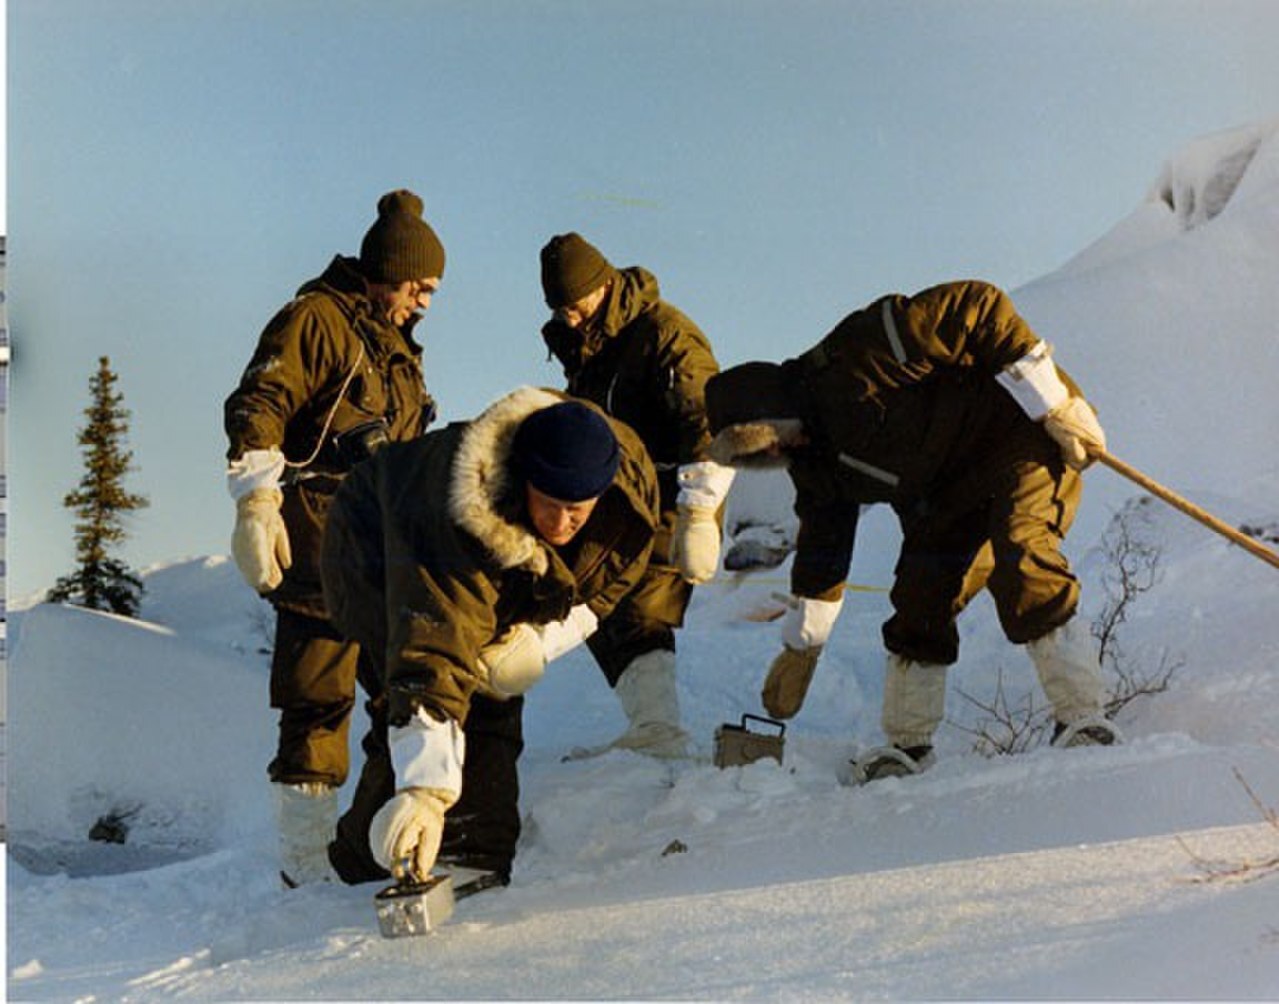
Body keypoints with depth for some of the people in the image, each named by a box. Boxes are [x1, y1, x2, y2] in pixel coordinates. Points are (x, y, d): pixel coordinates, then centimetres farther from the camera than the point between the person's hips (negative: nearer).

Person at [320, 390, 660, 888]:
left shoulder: (631, 477, -28)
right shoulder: (458, 522, -46)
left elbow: (604, 585, -8)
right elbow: (435, 657, -52)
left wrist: (542, 640, -26)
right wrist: (425, 790, -61)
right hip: (378, 562, -6)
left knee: (494, 706, -2)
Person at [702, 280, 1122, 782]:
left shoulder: (860, 352, -25)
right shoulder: (813, 458, 2)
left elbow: (980, 309, -26)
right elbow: (824, 537, 13)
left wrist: (1052, 400, -25)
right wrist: (802, 641, 16)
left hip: (1027, 428, -8)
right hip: (954, 488, 8)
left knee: (1019, 560, -27)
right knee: (920, 594, -3)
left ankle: (1082, 719, -25)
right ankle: (908, 742, 8)